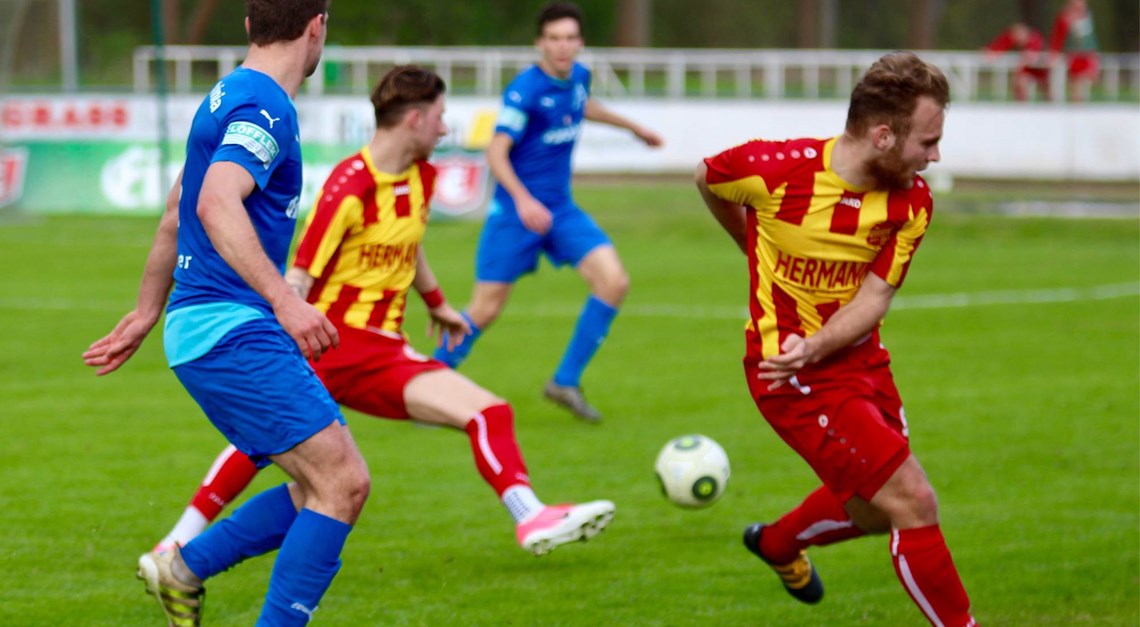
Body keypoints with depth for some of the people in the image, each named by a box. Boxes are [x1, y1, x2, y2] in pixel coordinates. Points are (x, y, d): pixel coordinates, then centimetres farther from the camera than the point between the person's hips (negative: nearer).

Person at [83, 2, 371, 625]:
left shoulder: (230, 96, 19)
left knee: (321, 489, 9)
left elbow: (177, 210, 28)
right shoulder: (264, 107, -13)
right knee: (342, 483, -15)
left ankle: (184, 567, 15)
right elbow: (217, 205, -29)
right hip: (232, 332, -10)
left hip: (210, 330, 10)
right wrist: (283, 299, -37)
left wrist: (147, 310, 36)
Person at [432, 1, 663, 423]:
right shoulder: (525, 90, -19)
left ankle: (565, 382, 1)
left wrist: (633, 127, 40)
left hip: (560, 210, 6)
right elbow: (496, 152, -23)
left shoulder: (578, 77, 3)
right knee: (486, 309, -2)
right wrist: (523, 200, -37)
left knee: (613, 281, -10)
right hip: (514, 213, -6)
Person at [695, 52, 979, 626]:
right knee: (914, 503, -13)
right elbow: (708, 179, -1)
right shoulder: (776, 169, -22)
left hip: (859, 359, 6)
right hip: (791, 374, -6)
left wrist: (813, 348, -29)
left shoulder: (912, 202, -9)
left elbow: (875, 295, -11)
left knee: (875, 508, 24)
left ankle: (778, 543, 53)